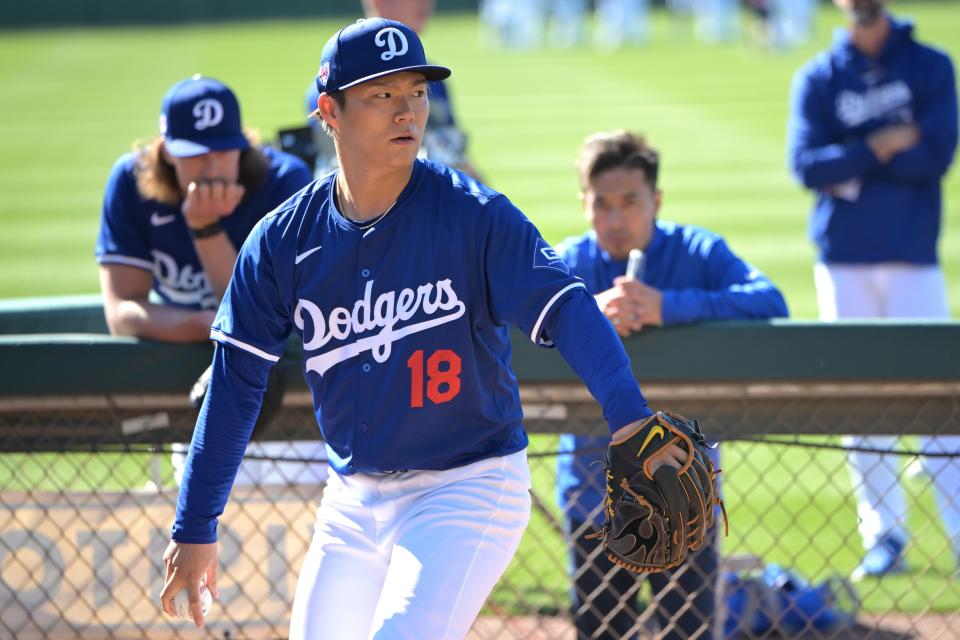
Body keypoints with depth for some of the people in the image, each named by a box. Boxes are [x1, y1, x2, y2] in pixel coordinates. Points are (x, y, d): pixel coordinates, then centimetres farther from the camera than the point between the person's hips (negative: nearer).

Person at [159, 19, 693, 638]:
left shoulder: (475, 214, -12)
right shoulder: (284, 240, -2)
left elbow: (563, 308, -24)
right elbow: (237, 382, 2)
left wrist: (628, 415, -42)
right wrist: (196, 529, 1)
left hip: (470, 490, -5)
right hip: (353, 501, 5)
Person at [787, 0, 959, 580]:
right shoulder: (816, 79, 7)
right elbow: (806, 165, -5)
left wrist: (851, 164, -9)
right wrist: (883, 148, -13)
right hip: (843, 262, 2)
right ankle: (884, 537, 9)